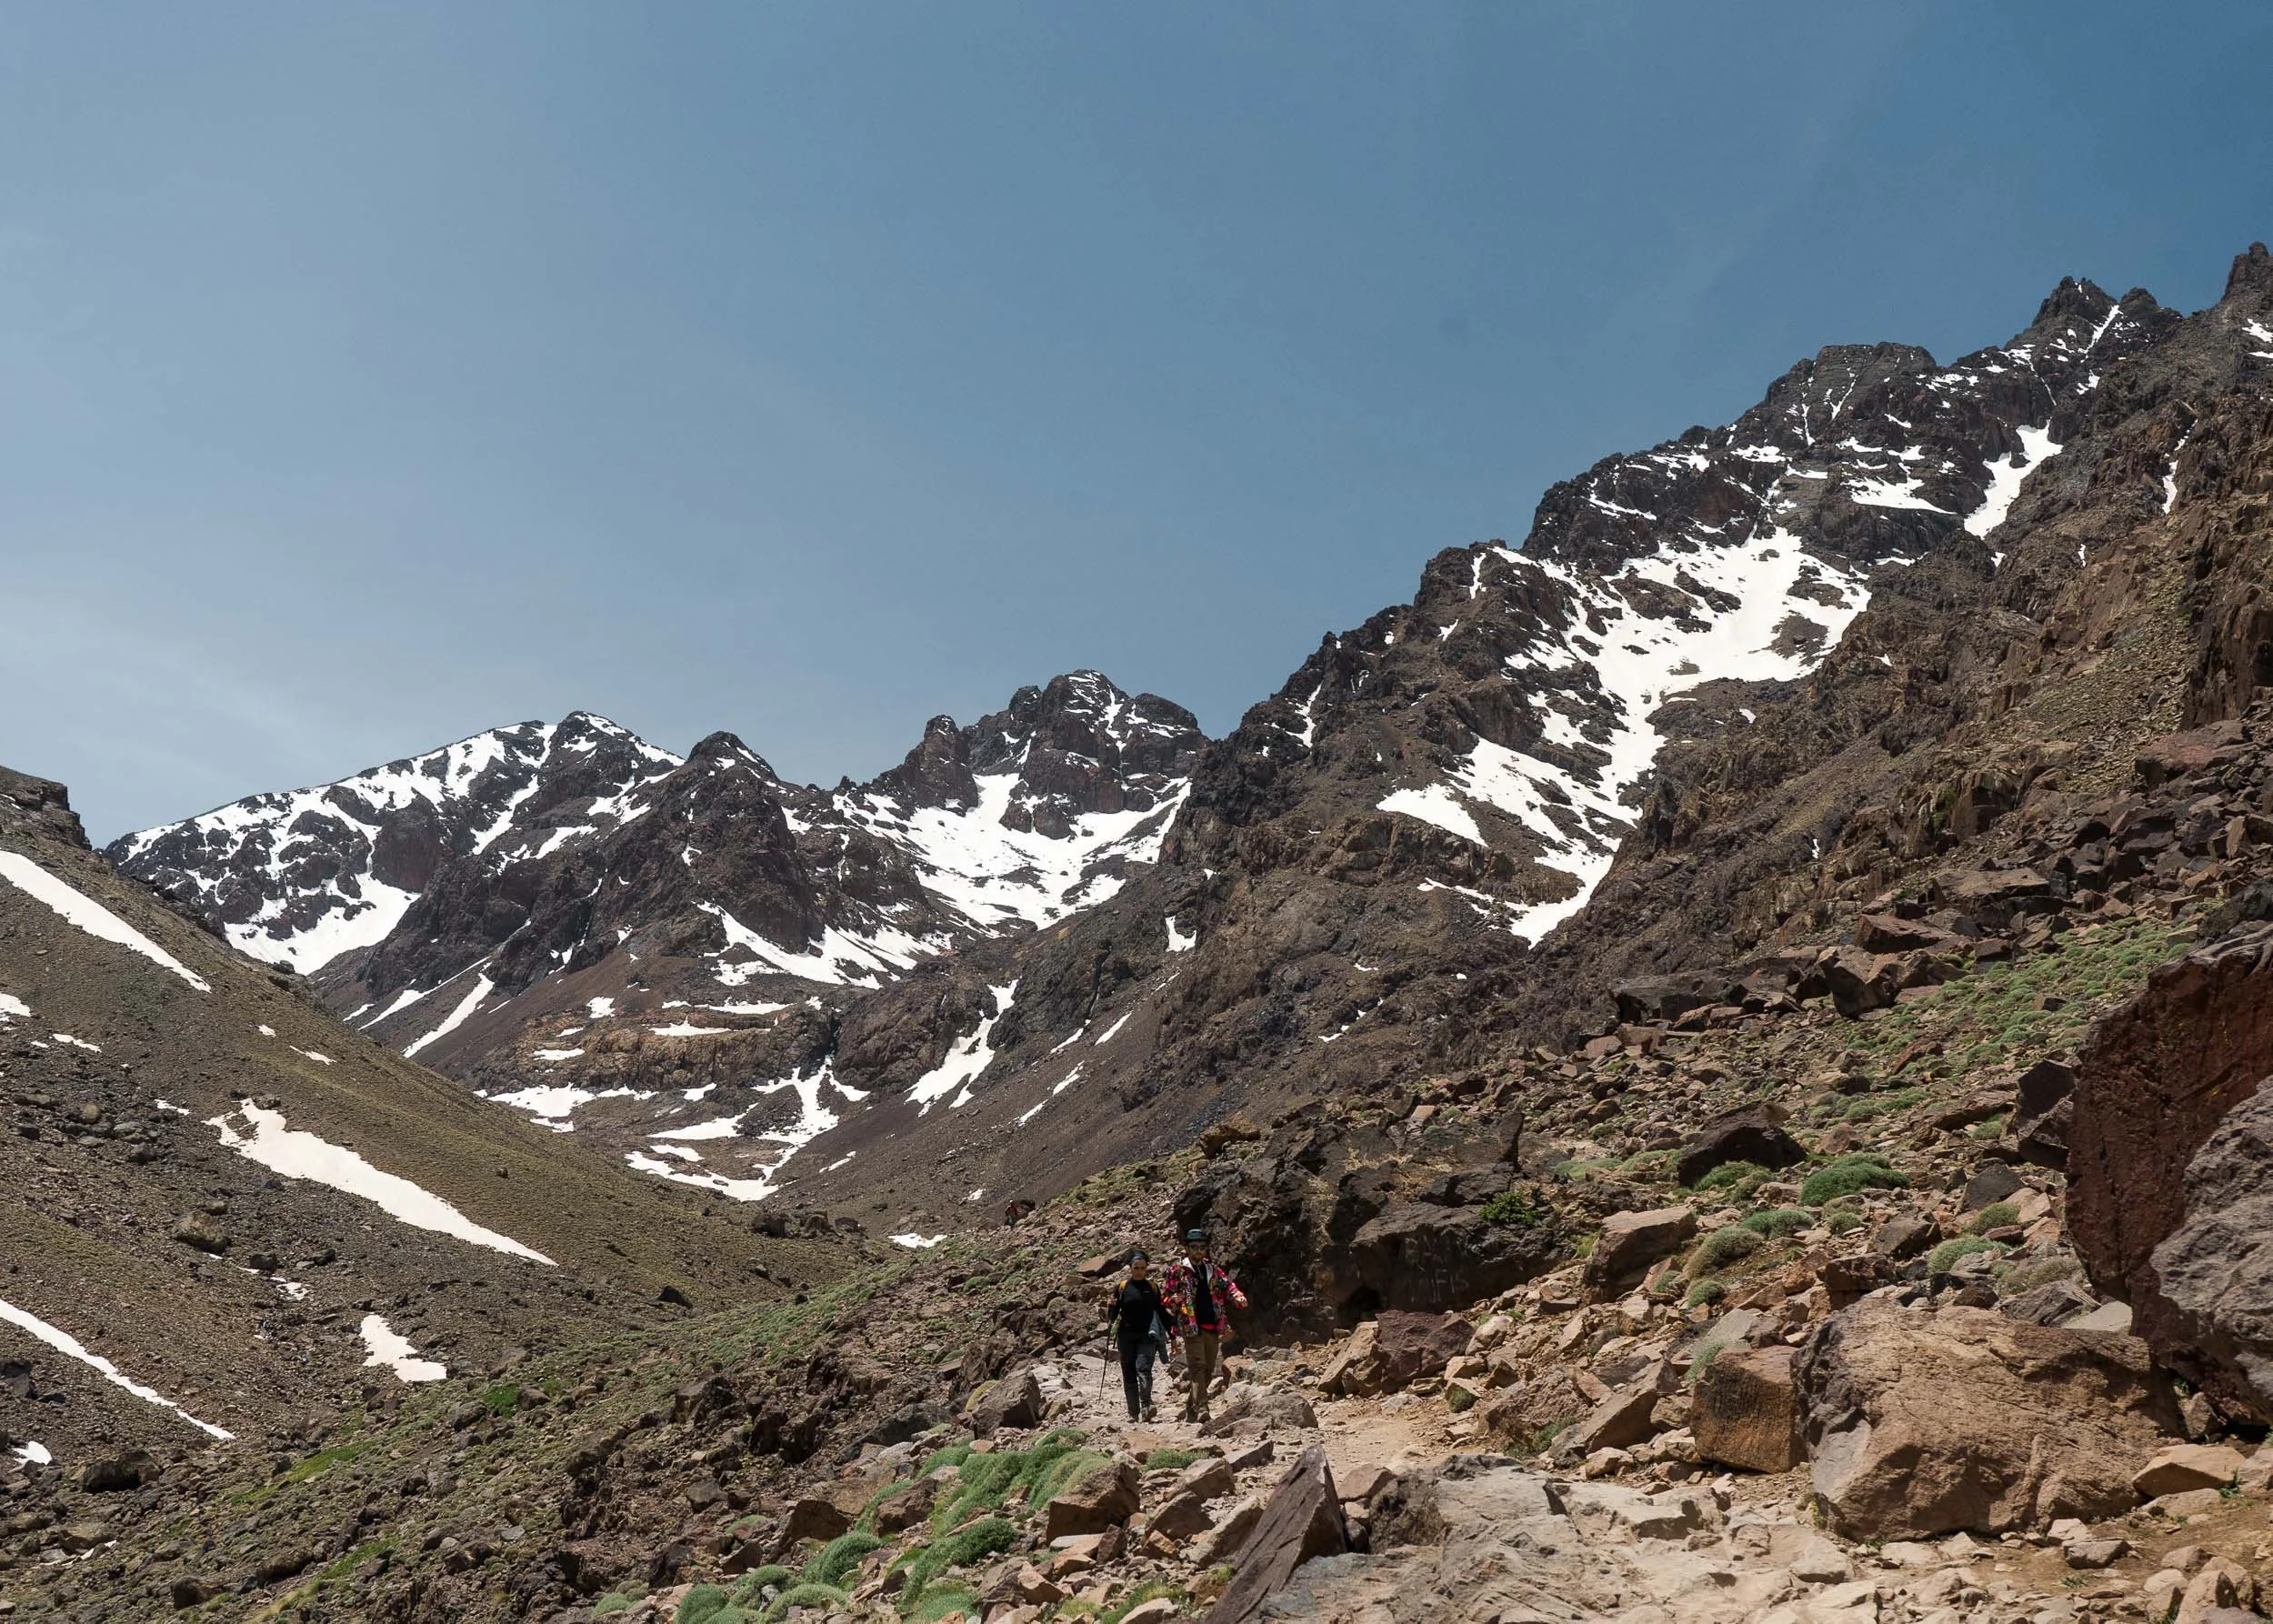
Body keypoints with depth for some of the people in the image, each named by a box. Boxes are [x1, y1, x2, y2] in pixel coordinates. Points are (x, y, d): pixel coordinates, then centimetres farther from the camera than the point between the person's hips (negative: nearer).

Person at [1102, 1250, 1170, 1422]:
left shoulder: (1153, 1287, 9)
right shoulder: (1122, 1287, 6)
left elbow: (1162, 1312, 15)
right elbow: (1114, 1310, 7)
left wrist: (1172, 1335, 14)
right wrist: (1110, 1322, -15)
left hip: (1147, 1336, -1)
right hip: (1126, 1336, 1)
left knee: (1143, 1368, -21)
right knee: (1129, 1375, 4)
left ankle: (1146, 1407, -29)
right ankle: (1133, 1413, 12)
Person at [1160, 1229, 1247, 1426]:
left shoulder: (1213, 1269, 15)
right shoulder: (1177, 1270, 2)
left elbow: (1228, 1285, 9)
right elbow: (1166, 1294, 1)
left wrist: (1238, 1297, -12)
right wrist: (1178, 1301, -19)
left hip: (1213, 1327, 5)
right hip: (1191, 1327, -5)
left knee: (1208, 1370, 12)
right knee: (1197, 1367, -15)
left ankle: (1191, 1408, 28)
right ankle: (1202, 1411, -21)